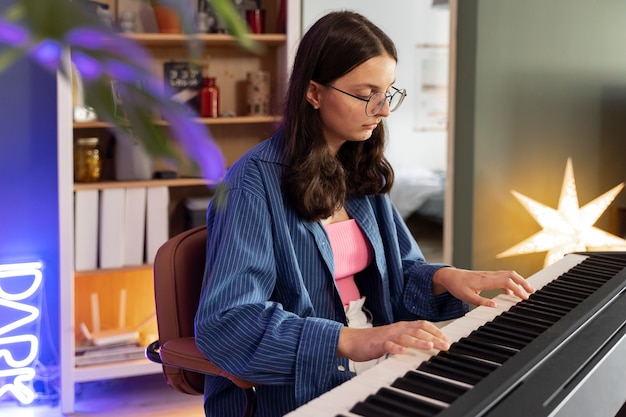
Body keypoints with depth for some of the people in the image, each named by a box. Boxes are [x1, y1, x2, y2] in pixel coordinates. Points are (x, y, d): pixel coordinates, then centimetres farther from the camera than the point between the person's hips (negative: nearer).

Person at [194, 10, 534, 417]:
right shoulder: (255, 182, -14)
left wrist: (443, 278, -4)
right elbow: (225, 323, -23)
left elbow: (398, 274, 18)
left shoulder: (361, 172, 10)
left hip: (374, 374, 8)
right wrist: (351, 341, -32)